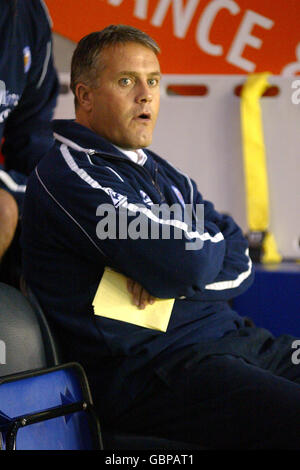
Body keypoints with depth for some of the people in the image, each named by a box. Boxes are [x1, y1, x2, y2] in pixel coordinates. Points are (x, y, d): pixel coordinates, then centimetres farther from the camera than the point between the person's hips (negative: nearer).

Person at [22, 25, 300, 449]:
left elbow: (240, 267, 14)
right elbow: (188, 265, -15)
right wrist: (214, 241, 8)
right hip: (147, 367, -9)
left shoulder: (161, 172, 23)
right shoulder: (68, 174, -5)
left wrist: (174, 278, -6)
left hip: (229, 338, 9)